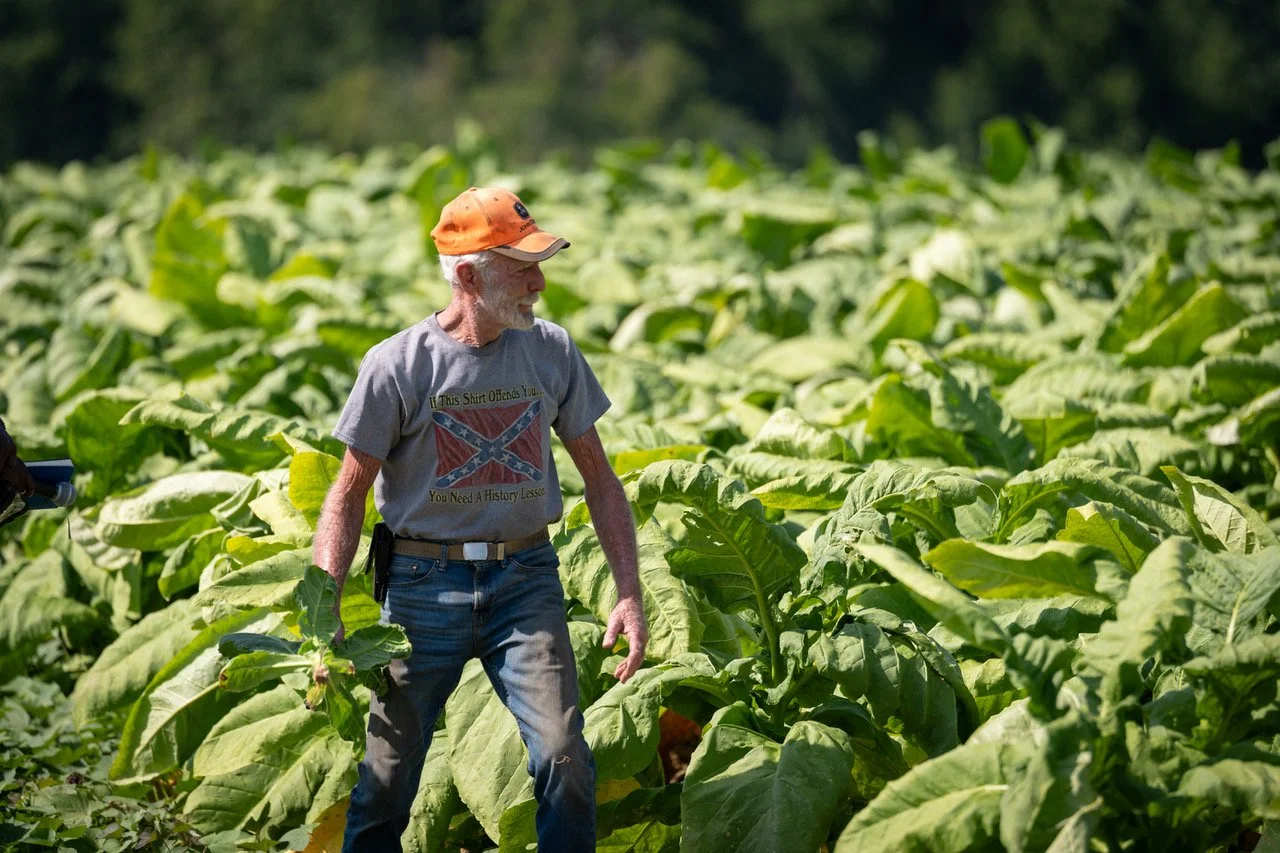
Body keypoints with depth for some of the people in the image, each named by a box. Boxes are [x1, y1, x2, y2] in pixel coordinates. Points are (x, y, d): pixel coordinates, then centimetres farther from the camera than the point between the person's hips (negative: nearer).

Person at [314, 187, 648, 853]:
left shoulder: (552, 352, 2)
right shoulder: (397, 365, -7)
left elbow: (598, 477, 9)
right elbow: (349, 491, -1)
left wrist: (630, 595, 1)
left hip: (526, 579, 2)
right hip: (425, 581, -2)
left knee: (563, 758, -13)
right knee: (386, 776, 1)